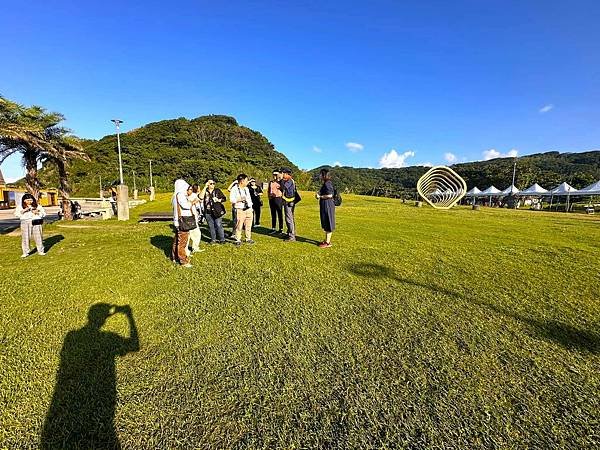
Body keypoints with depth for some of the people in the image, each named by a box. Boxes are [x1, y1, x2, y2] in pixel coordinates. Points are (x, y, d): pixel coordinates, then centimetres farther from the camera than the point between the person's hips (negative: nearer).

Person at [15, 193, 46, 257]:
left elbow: (43, 213, 7)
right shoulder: (20, 207, 9)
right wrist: (24, 210, -11)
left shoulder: (38, 206, 8)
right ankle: (25, 252, 7)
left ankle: (40, 251, 11)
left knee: (38, 237, 3)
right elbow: (16, 213, 1)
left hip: (36, 223, 0)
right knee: (25, 237, 0)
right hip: (25, 223, 0)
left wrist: (37, 212, -11)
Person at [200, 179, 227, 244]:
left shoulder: (217, 190, 6)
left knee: (219, 225, -5)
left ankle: (222, 239, 3)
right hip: (208, 212, 2)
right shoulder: (205, 191, 7)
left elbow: (224, 198, 6)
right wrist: (205, 187, -11)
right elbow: (201, 197, -14)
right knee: (211, 226, 8)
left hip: (217, 211, -2)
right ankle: (213, 239, 20)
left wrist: (218, 200, -13)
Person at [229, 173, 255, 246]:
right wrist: (240, 199, -20)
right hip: (240, 210, -6)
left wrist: (251, 208, 16)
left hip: (248, 209, 6)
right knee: (239, 226, -4)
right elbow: (231, 199, -12)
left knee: (248, 225, 9)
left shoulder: (246, 189, 17)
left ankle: (248, 238, 20)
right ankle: (238, 240, 6)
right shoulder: (234, 189, -5)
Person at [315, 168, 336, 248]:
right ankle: (327, 240, 27)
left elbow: (330, 195, -24)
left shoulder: (327, 184, -16)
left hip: (327, 206, -11)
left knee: (328, 224, -3)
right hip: (325, 205, 11)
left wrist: (320, 196, -12)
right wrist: (319, 193, 6)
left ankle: (328, 242, 4)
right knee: (326, 224, 16)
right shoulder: (325, 184, 15)